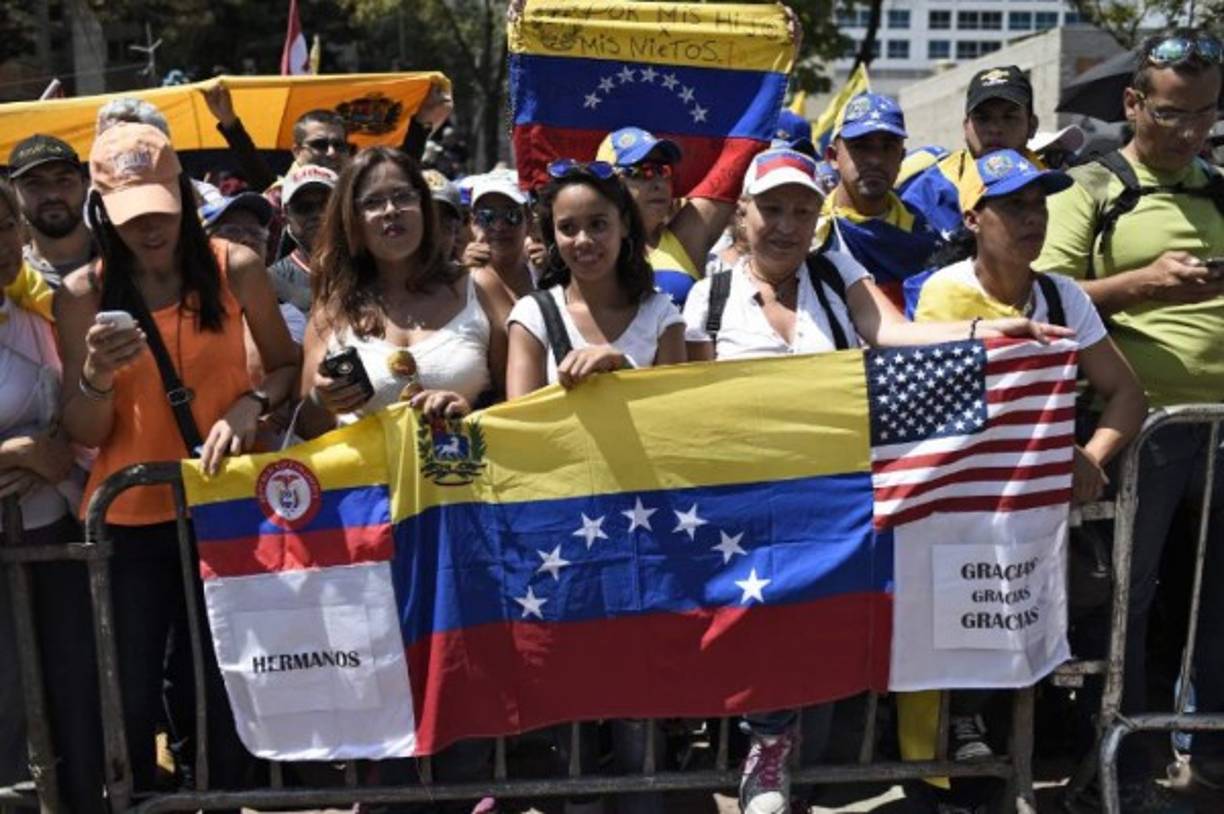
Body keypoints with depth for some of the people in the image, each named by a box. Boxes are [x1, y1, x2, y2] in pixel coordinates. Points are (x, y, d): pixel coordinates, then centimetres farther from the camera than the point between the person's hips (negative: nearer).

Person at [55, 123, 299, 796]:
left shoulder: (235, 269, -4)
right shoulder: (81, 294, -3)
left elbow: (288, 366, 6)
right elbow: (85, 435, -3)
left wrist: (251, 404, -14)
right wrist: (96, 377, -23)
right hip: (129, 519, 0)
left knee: (229, 690, 7)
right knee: (129, 702, 5)